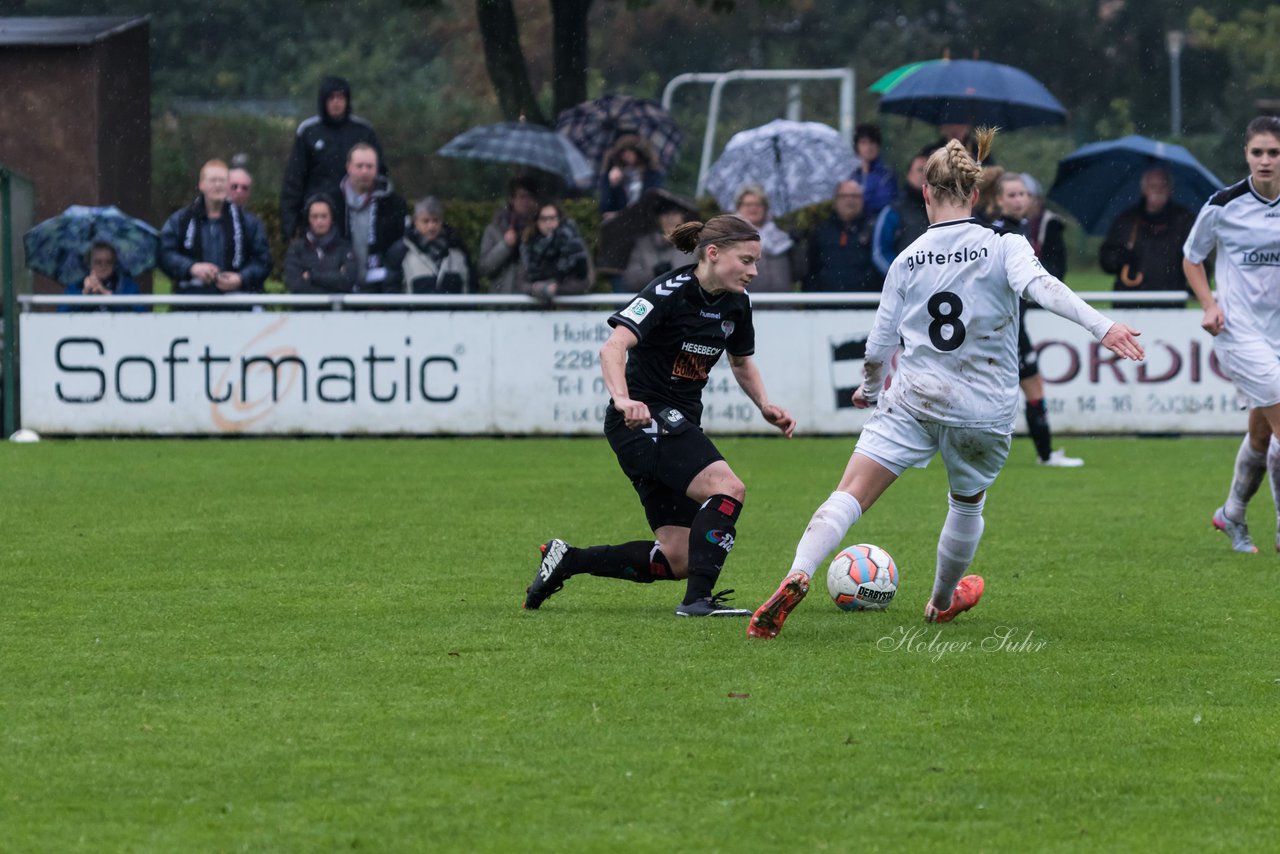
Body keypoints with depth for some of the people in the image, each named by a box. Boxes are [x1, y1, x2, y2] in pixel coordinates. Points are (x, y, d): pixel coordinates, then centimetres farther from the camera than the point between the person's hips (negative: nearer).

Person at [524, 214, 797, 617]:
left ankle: (567, 560, 14)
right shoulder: (670, 293, -17)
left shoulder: (736, 304, 6)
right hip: (643, 418, -9)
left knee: (677, 559, 2)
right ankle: (698, 599, -25)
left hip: (678, 425, 9)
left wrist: (766, 406, 7)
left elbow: (741, 361, 25)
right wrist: (623, 400, -46)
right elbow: (613, 348, -29)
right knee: (727, 488, -28)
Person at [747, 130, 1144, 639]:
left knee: (850, 496, -9)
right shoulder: (1004, 248, -1)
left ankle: (796, 578, -33)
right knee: (967, 503, 27)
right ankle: (943, 600, 46)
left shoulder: (907, 261, 5)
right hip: (985, 412, 0)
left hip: (913, 402, 0)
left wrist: (871, 389, 27)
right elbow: (1041, 286, -22)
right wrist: (1102, 327, -30)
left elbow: (878, 349, 6)